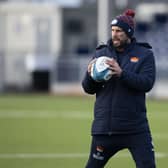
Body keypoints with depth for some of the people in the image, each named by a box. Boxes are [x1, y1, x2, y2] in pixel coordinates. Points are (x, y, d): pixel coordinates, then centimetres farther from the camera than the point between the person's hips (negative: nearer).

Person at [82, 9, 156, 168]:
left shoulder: (144, 54, 0)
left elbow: (147, 83, -14)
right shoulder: (100, 53, 6)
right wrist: (90, 75, -17)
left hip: (136, 128, -2)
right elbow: (88, 89, 5)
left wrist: (122, 73, -27)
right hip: (104, 127, 2)